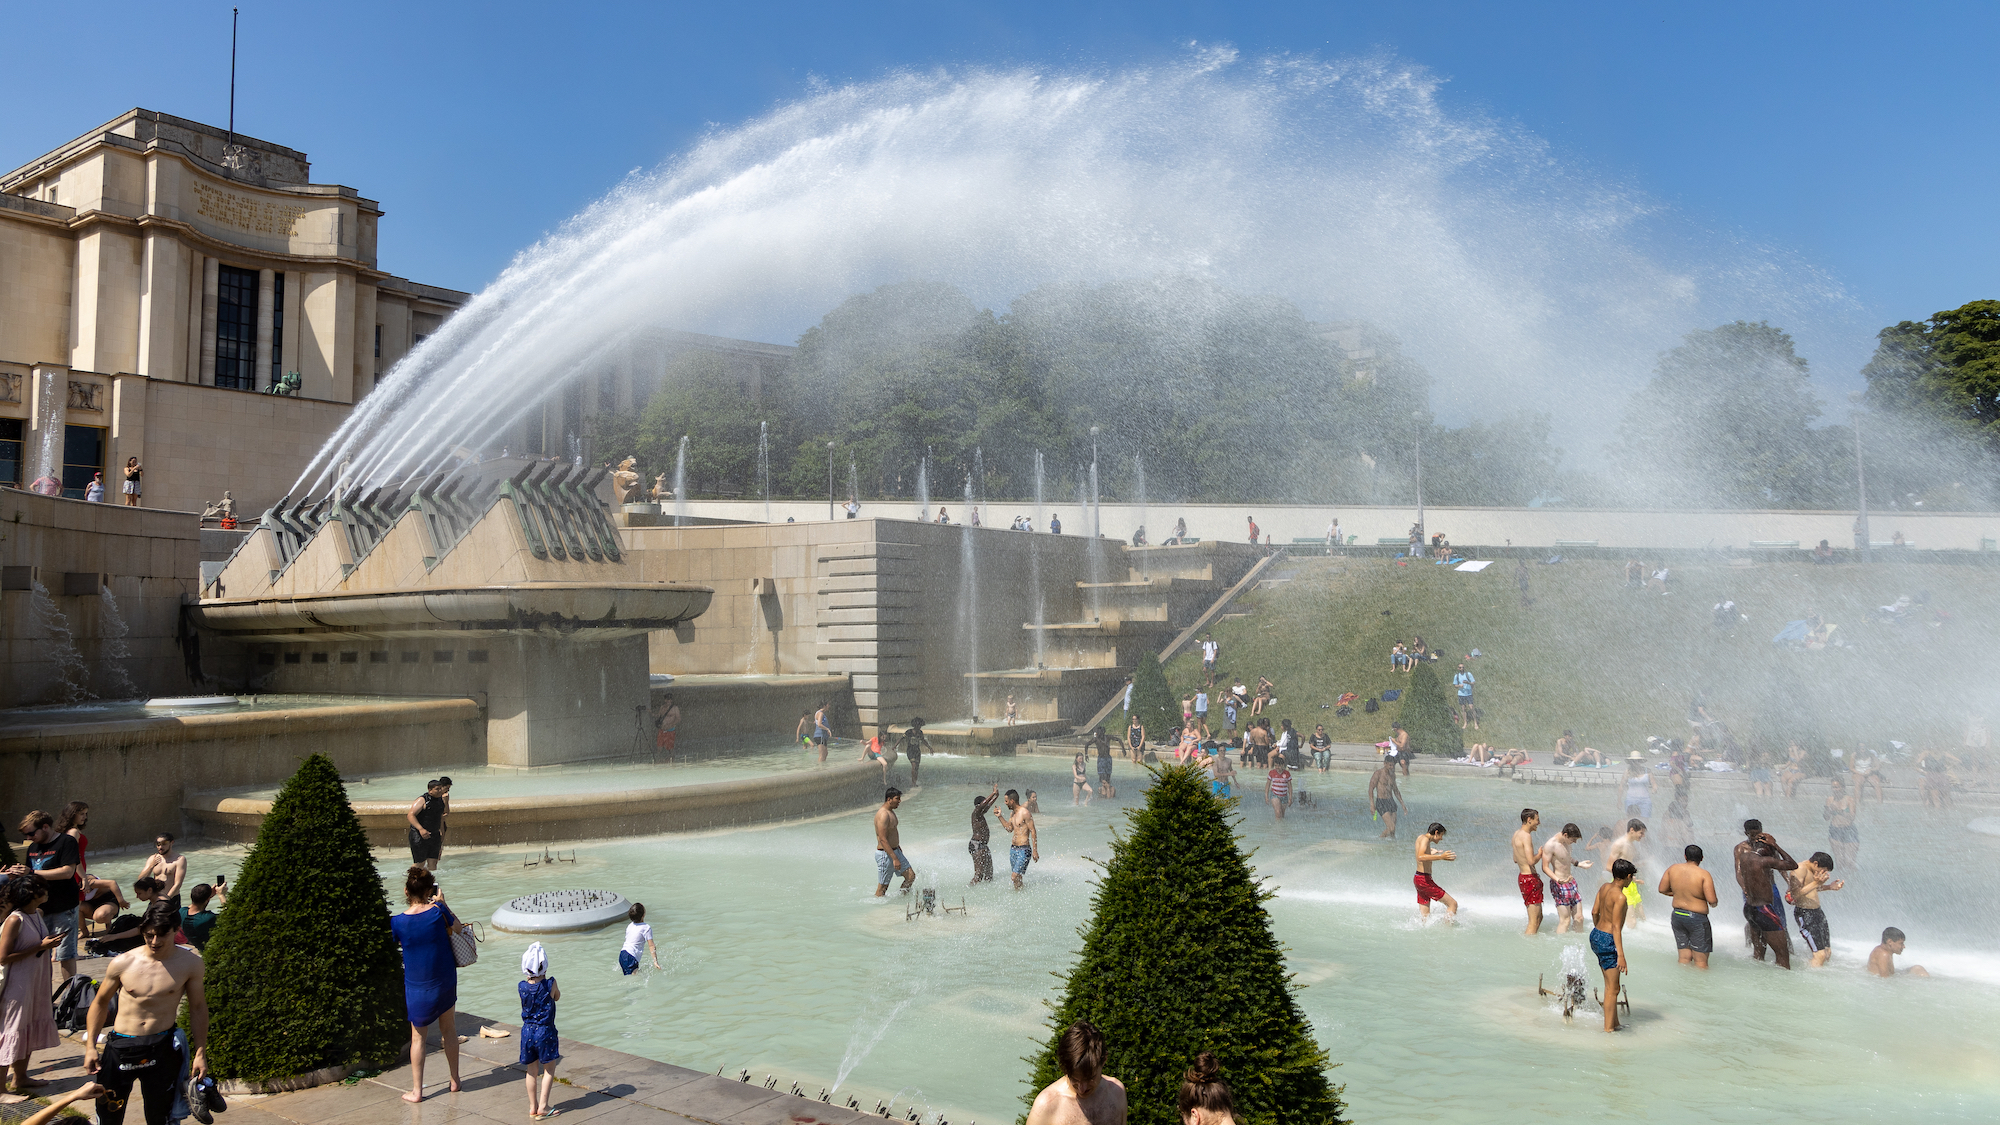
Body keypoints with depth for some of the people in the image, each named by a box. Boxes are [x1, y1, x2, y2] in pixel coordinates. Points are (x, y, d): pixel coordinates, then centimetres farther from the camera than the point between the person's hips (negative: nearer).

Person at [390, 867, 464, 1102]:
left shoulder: (398, 922, -16)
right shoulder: (438, 911, -17)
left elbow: (398, 942, 6)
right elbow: (457, 928, 2)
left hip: (416, 984, -1)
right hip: (444, 980, 1)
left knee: (417, 1036, 12)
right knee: (448, 1029, 17)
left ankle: (416, 1090, 16)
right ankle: (455, 1080, 29)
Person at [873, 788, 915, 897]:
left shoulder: (891, 812, 10)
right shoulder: (883, 815, -22)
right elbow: (883, 840, -26)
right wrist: (894, 858, -26)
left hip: (895, 851, 9)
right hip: (885, 854, -9)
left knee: (911, 876, 6)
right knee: (882, 887, 0)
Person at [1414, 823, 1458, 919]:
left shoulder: (1420, 838, 16)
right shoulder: (1425, 839, -13)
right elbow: (1420, 857, -33)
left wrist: (1431, 853, 48)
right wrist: (1440, 857, -36)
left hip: (1419, 878, 10)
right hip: (1424, 879, -10)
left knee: (1425, 917, 10)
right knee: (1453, 904, -6)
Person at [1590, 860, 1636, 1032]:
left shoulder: (1604, 887, 5)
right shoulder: (1620, 897, -20)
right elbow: (1616, 927, -23)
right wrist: (1621, 955, -24)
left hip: (1596, 935, 9)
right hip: (1608, 941, -9)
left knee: (1610, 984, 19)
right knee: (1612, 989, -2)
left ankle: (1615, 1023, 28)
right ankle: (1608, 1029, 2)